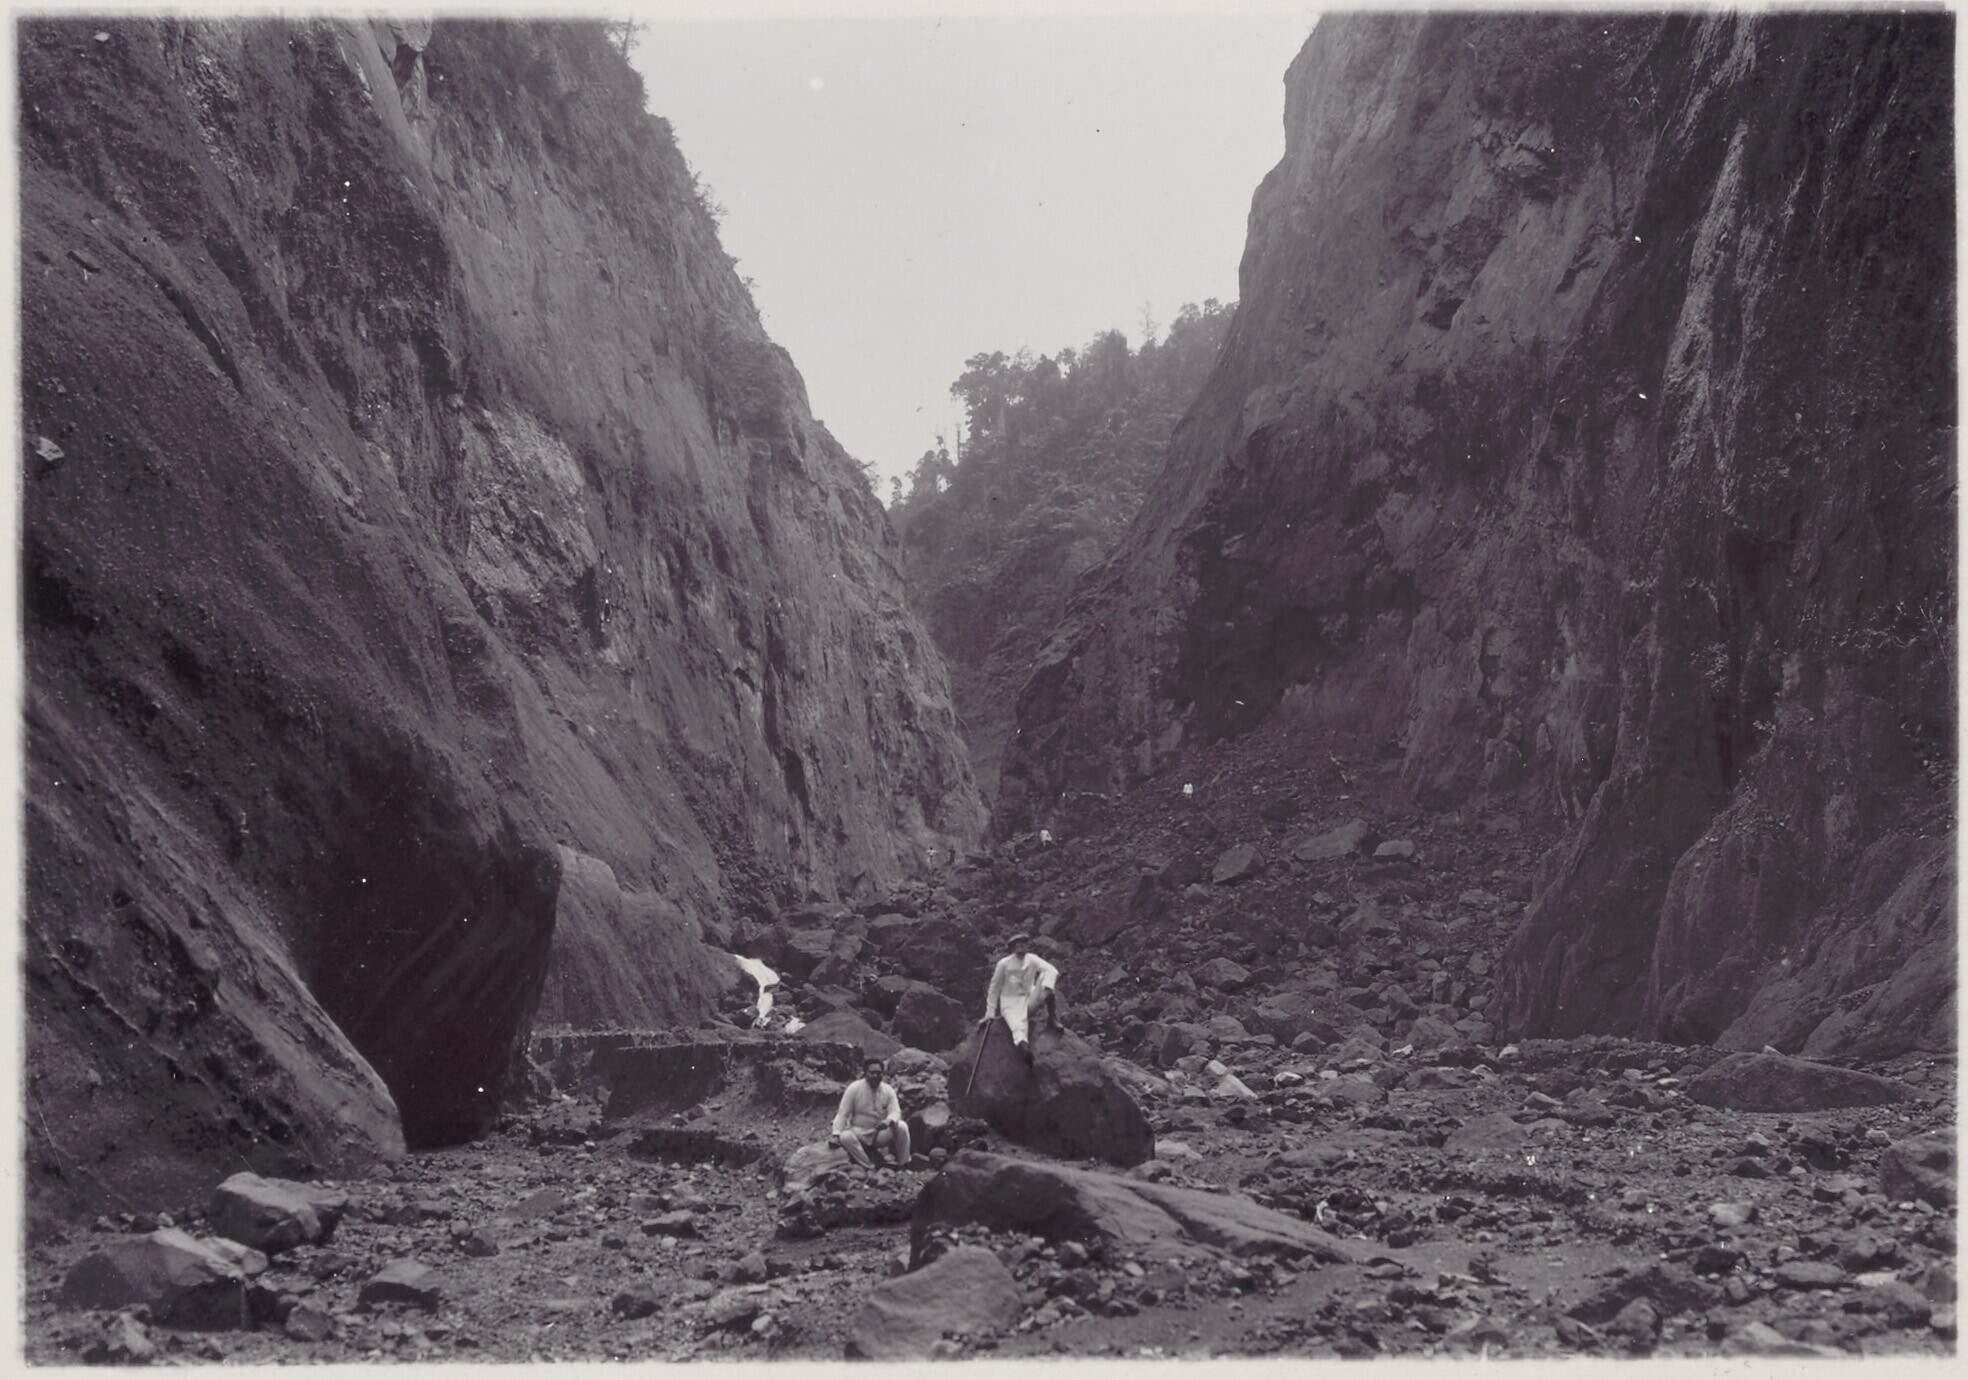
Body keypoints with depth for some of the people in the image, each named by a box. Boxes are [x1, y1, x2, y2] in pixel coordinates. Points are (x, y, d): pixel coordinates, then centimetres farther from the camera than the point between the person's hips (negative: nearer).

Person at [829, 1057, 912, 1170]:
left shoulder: (888, 1090, -3)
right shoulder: (854, 1088, -10)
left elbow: (895, 1112, -12)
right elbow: (842, 1114, -10)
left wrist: (888, 1121, -37)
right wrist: (836, 1135, -24)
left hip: (881, 1134, 2)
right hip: (859, 1133, -2)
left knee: (902, 1126, -26)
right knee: (845, 1137, -36)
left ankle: (903, 1165, -13)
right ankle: (870, 1168, -26)